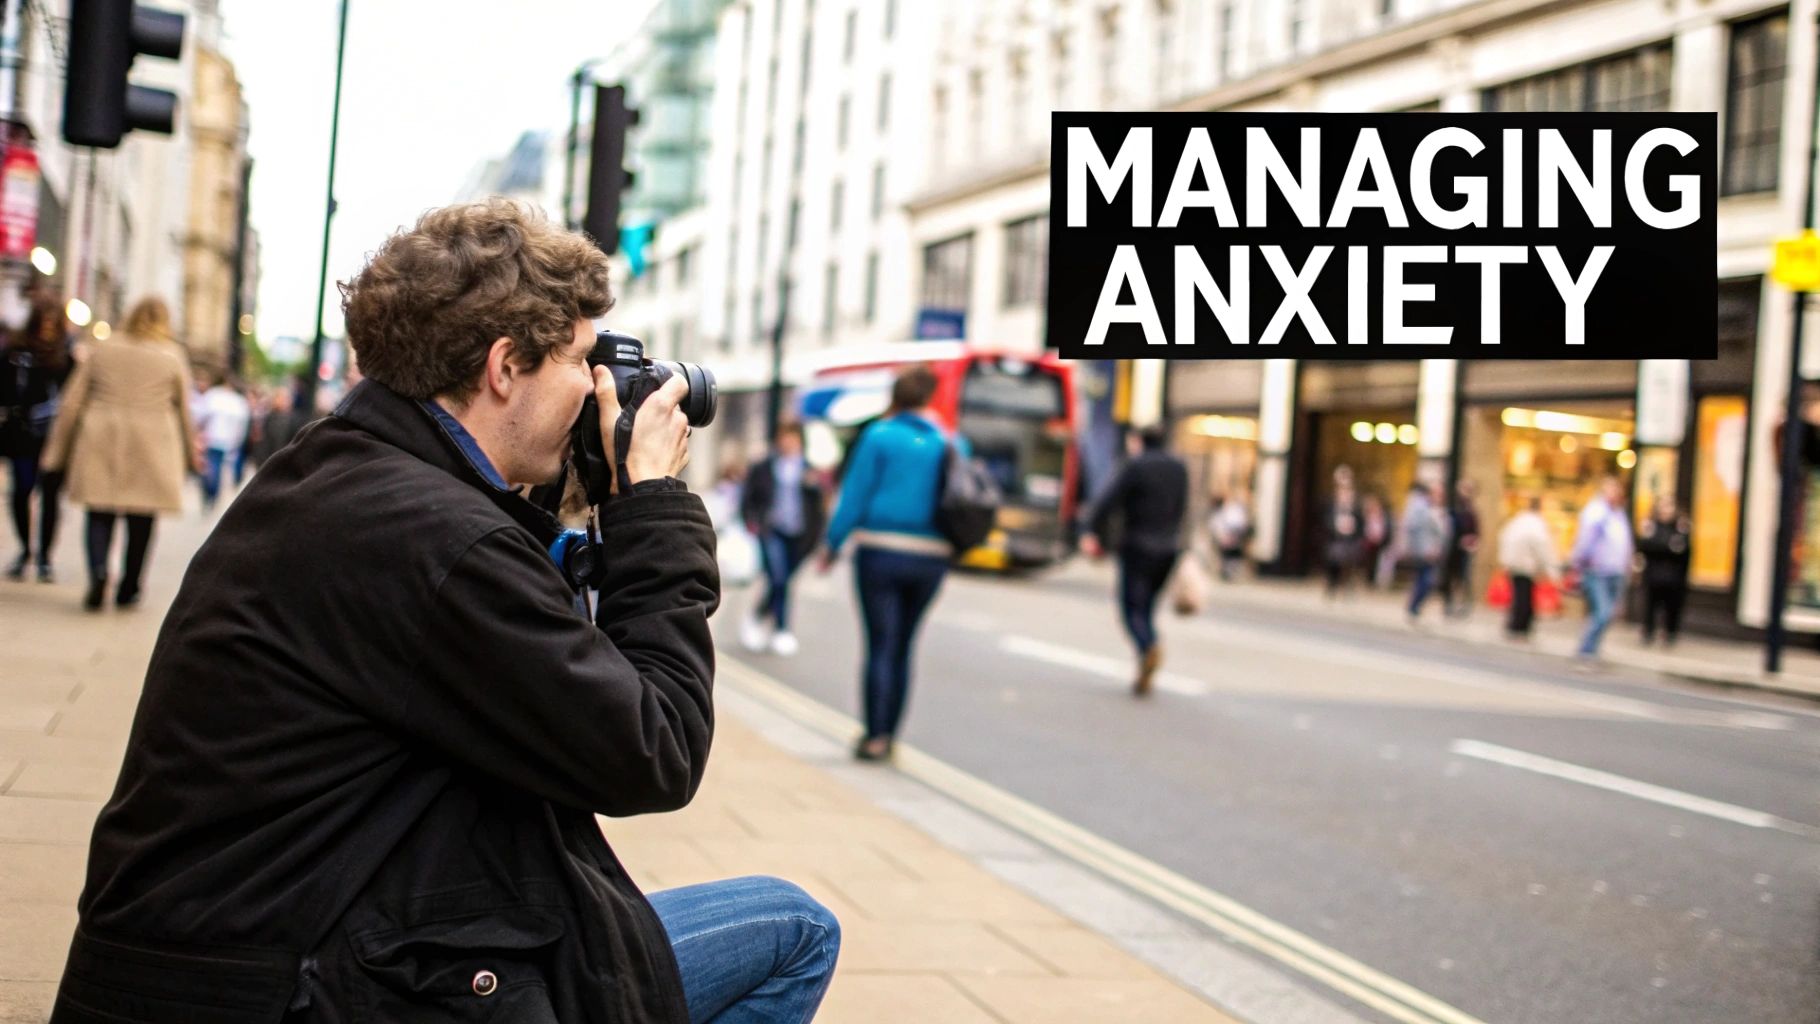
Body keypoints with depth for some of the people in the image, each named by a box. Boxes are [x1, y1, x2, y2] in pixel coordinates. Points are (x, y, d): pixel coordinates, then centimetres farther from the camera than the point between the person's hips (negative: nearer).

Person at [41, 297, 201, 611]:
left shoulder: (102, 348, 7)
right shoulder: (172, 355, 2)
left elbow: (72, 402, 7)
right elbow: (184, 409, 10)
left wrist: (58, 451, 13)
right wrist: (192, 451, 24)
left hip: (100, 444, 1)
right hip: (151, 446, -1)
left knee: (100, 514, 5)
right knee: (141, 519, 8)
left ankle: (98, 571, -20)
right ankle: (128, 591, 12)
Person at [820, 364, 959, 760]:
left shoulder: (879, 437, -5)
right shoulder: (952, 444, 5)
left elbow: (855, 496, -6)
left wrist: (833, 544, 1)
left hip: (880, 553, -3)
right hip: (931, 559, 4)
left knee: (881, 645, 0)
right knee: (903, 646, 13)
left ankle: (876, 736, -2)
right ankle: (888, 734, 17)